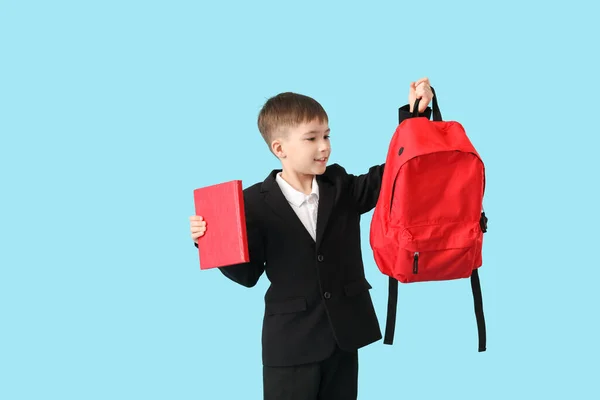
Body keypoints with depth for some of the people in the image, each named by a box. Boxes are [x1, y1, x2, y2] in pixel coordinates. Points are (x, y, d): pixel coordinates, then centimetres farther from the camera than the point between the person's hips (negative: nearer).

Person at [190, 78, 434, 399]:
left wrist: (414, 113, -7)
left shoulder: (342, 187, 3)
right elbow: (248, 273, -5)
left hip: (343, 332, 4)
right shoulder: (257, 203, -9)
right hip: (290, 341, -4)